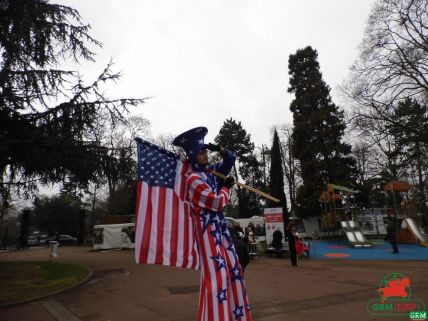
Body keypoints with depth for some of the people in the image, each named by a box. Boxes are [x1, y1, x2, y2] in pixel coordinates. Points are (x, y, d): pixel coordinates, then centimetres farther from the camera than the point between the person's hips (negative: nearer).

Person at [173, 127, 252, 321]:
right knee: (215, 274, -8)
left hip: (220, 227, 8)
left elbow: (231, 159, 18)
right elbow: (218, 202, -16)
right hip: (208, 230, -8)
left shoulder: (211, 171, 8)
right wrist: (226, 187, 1)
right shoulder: (193, 179, -15)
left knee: (233, 269, 13)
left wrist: (219, 149, 0)